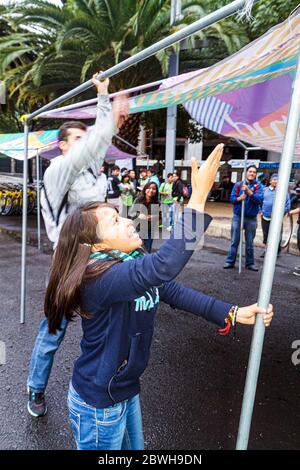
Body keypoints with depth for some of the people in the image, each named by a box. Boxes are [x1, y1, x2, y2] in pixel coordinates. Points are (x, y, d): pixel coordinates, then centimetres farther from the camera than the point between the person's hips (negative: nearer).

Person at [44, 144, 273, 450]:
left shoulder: (135, 264, -4)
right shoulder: (99, 278, -33)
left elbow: (175, 291, -6)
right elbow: (163, 267, -48)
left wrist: (233, 314, -14)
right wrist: (198, 197, -46)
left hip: (126, 388, 8)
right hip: (98, 404, -8)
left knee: (134, 447, 28)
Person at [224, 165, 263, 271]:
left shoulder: (258, 186, -1)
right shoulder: (238, 185, 3)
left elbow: (260, 199, -14)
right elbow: (232, 198, 1)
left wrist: (248, 191, -24)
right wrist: (239, 198, -19)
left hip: (251, 218, 0)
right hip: (237, 217, 0)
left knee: (250, 243, 9)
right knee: (234, 241, 5)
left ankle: (250, 263, 20)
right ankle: (230, 261, 13)